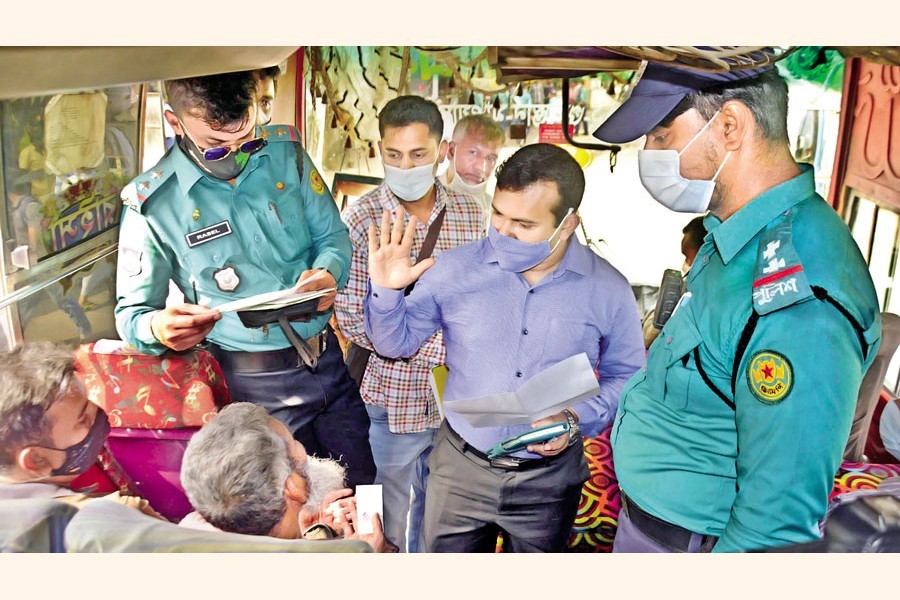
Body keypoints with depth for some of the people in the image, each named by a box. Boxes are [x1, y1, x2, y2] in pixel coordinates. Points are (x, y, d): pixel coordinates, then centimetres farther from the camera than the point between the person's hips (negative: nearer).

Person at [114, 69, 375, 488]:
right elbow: (131, 312, -2)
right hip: (255, 384, -3)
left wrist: (328, 273, -16)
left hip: (327, 358, 4)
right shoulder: (152, 203, -9)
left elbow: (333, 236, 8)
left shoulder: (285, 152, 0)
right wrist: (158, 326, -27)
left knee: (365, 485, 13)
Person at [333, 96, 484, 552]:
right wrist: (446, 349, -20)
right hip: (394, 400, -3)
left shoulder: (471, 214, -1)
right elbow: (354, 322, -15)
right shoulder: (360, 220, -12)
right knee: (390, 528, 16)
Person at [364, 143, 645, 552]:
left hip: (549, 482, 0)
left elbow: (625, 377, 1)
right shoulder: (455, 270, -9)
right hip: (460, 470, 0)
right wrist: (385, 291, -19)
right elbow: (397, 342, 0)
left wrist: (576, 419, -16)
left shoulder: (607, 290, -9)